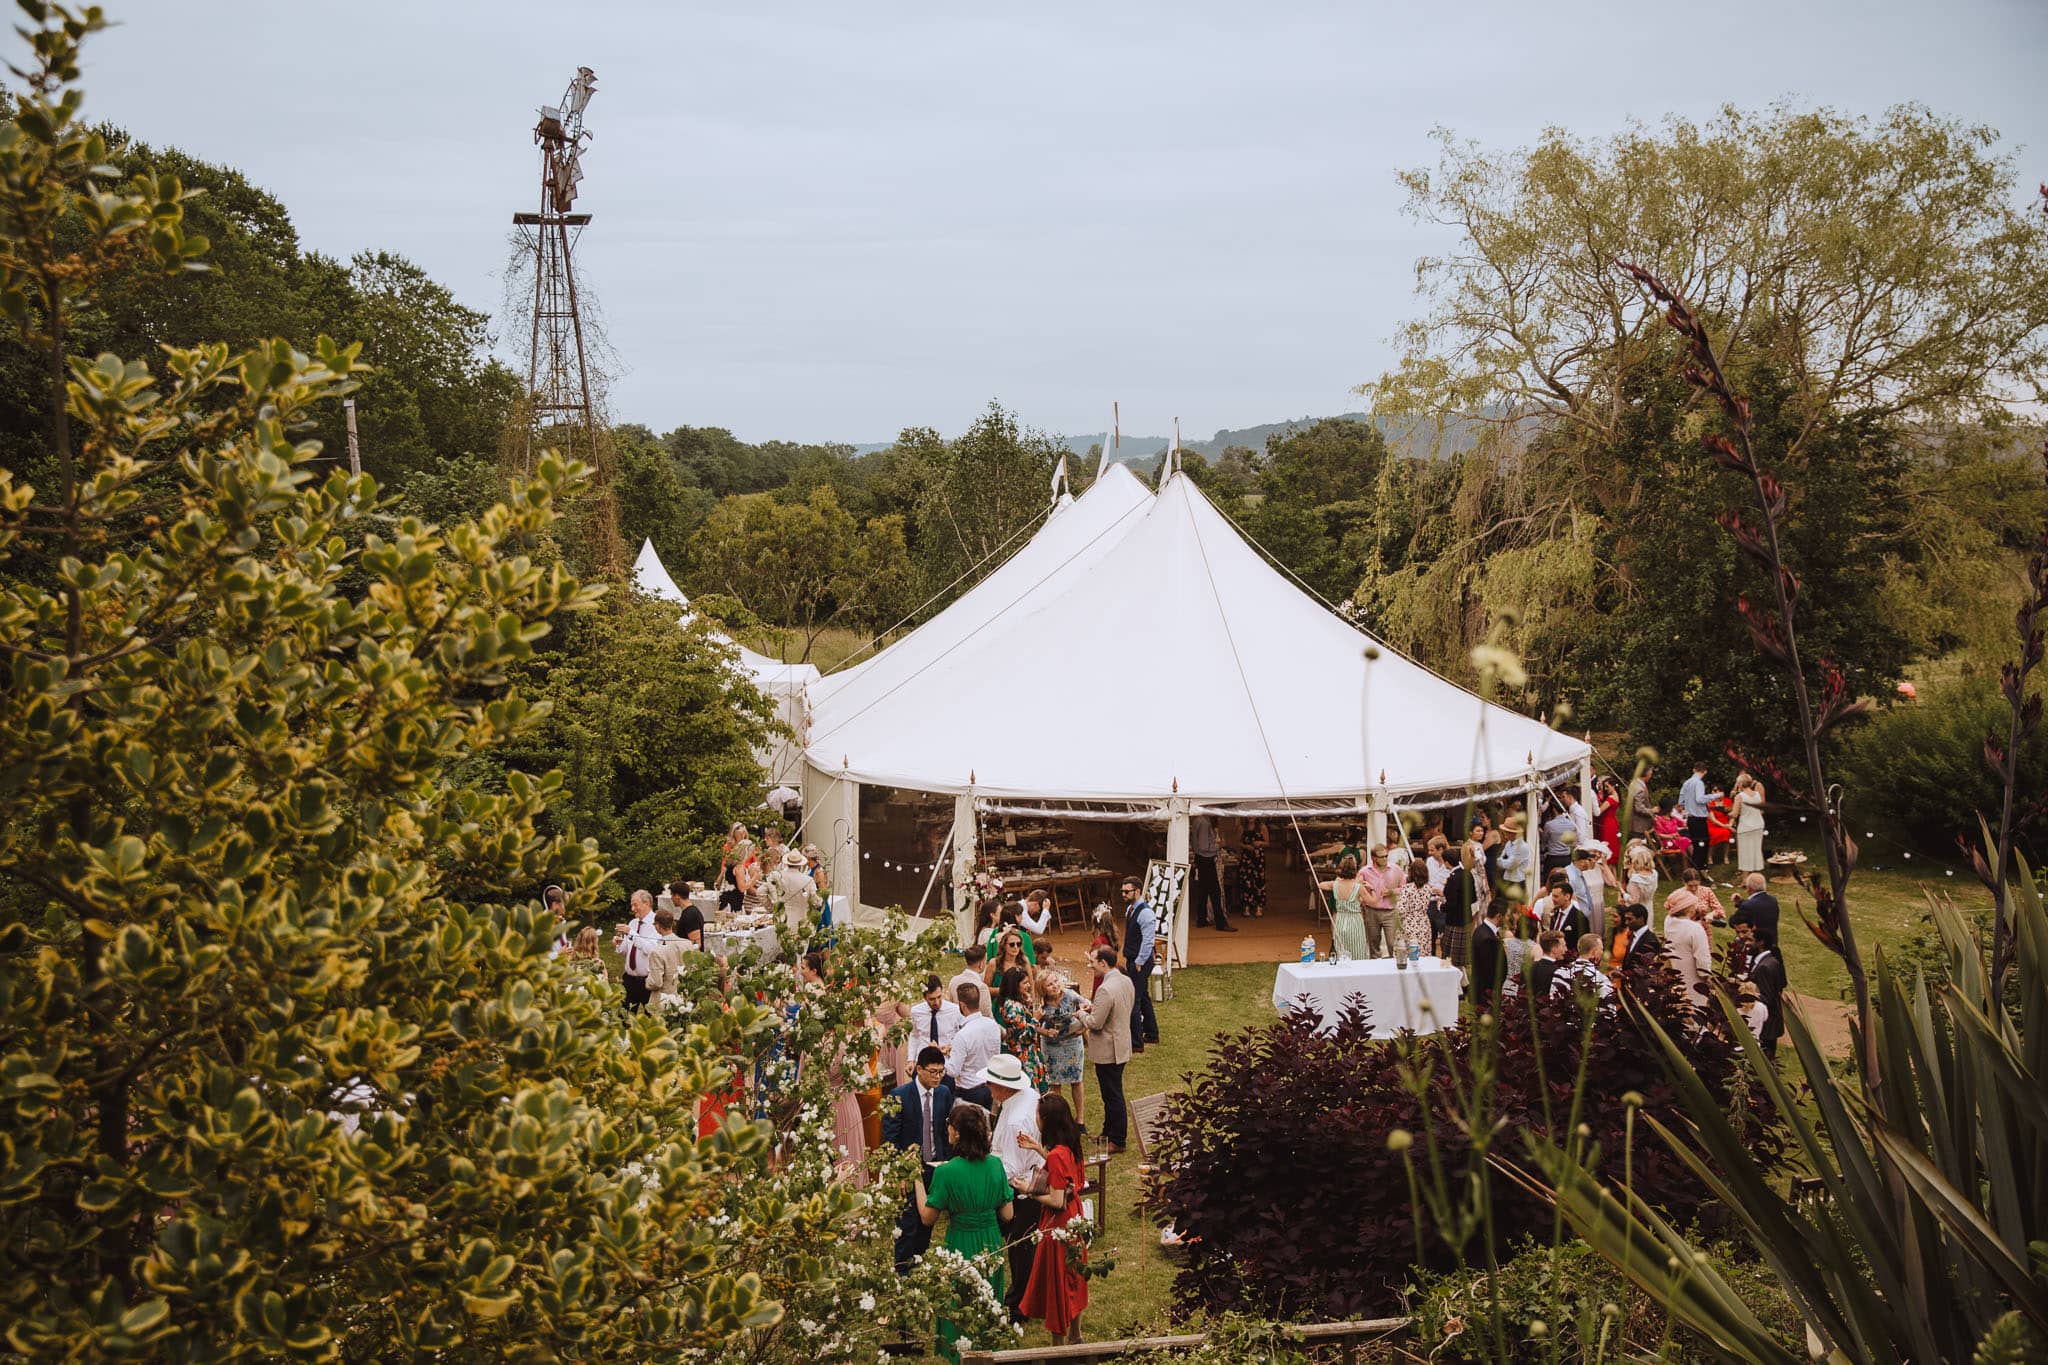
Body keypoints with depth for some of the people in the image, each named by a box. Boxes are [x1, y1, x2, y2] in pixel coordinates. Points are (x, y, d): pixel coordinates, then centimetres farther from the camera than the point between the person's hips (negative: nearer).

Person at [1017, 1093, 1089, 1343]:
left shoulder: (1056, 1155, -28)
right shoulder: (1069, 1148, -3)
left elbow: (1056, 1201, -27)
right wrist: (1038, 1149, 15)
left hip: (1058, 1223, -9)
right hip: (1073, 1217, 9)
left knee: (1056, 1280, 6)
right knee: (1072, 1279, 22)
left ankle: (1059, 1342, 18)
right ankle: (1075, 1335, 37)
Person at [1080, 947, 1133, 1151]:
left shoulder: (1105, 990, -27)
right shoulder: (1126, 982, 3)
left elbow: (1095, 1023, -24)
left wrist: (1082, 1014, -5)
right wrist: (1095, 1008, 9)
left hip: (1108, 1051, -9)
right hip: (1122, 1047, 9)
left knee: (1113, 1095, 3)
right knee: (1112, 1094, 21)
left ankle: (1117, 1140, 13)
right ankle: (1109, 1133, 33)